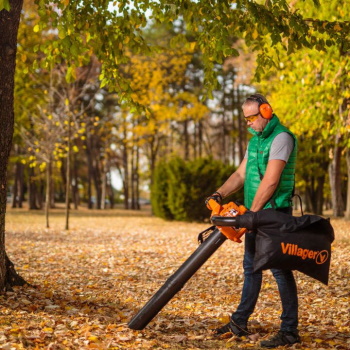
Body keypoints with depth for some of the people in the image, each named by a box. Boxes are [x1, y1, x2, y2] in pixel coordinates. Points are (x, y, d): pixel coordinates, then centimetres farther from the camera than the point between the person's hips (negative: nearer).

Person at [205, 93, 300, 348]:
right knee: (251, 267, 15)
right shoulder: (255, 140, 15)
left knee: (280, 269, -6)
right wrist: (219, 195, -1)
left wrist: (251, 213, -19)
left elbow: (270, 182, -21)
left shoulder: (281, 138, -14)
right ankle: (239, 323, 25)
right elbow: (240, 174, 15)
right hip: (255, 214, 9)